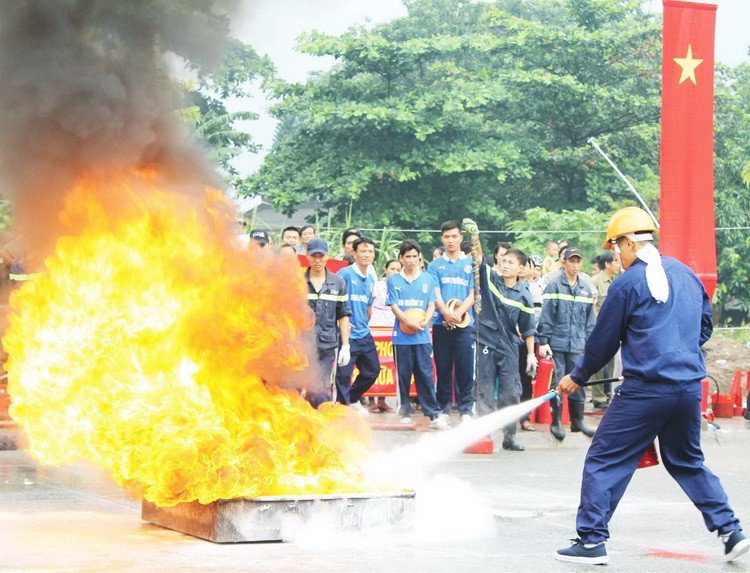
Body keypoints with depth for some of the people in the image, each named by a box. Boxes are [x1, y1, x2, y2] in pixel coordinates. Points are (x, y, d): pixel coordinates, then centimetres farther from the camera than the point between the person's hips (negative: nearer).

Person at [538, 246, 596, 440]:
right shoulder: (554, 286, -5)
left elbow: (589, 317, 15)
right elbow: (546, 315, -7)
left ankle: (577, 420, 19)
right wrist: (543, 341, -10)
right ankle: (556, 422, 9)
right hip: (557, 343, -4)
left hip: (578, 344, 4)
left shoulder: (585, 288, 10)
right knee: (557, 383, 1)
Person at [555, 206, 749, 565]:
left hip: (645, 389, -7)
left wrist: (577, 377, 14)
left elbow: (603, 341, 0)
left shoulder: (627, 283, -7)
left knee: (603, 461, 1)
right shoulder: (686, 274, 12)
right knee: (688, 462, 22)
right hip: (690, 386, 7)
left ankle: (591, 541, -1)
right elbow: (705, 326, 22)